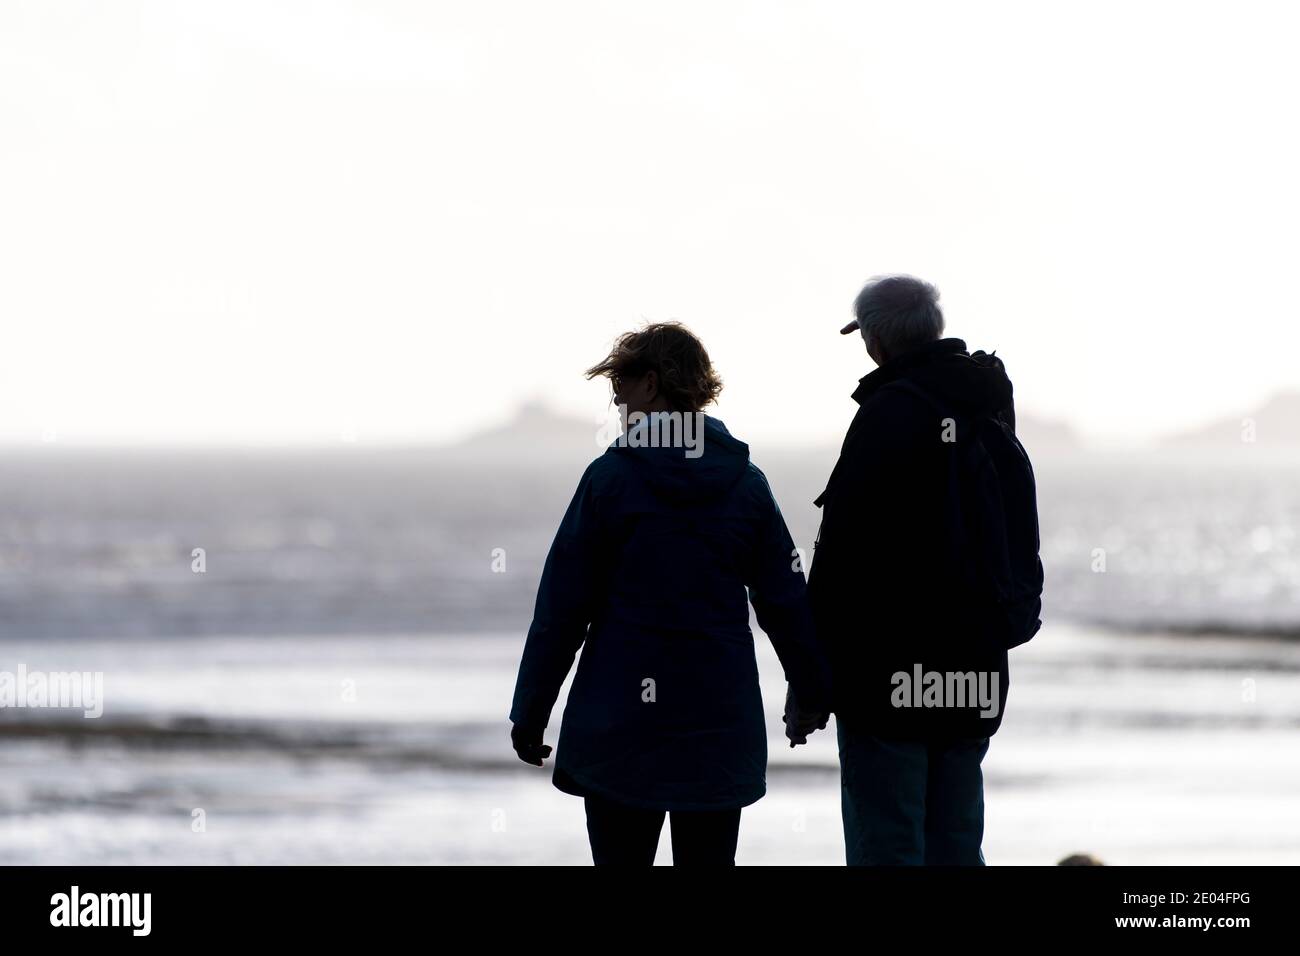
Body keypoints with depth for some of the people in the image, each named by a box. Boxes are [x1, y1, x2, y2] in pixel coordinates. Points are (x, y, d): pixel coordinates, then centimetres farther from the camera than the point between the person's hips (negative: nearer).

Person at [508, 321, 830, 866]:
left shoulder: (611, 477, -6)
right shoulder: (746, 483, 4)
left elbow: (562, 607, -6)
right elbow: (786, 600, 9)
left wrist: (530, 712, 0)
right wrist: (813, 693, 22)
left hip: (620, 722, -3)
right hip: (721, 722, 3)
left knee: (622, 857, 3)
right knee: (709, 859, 7)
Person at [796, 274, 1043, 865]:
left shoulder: (889, 416, -13)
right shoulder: (994, 422, 14)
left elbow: (843, 550, -15)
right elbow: (1023, 558, 21)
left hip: (892, 668, -8)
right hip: (975, 672, 8)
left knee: (884, 844, -4)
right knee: (955, 843, 12)